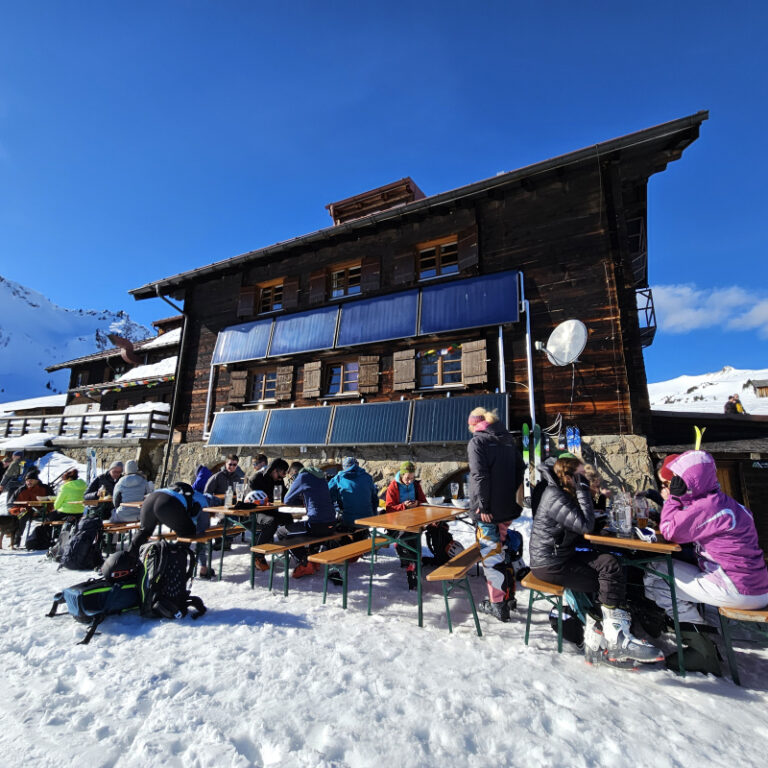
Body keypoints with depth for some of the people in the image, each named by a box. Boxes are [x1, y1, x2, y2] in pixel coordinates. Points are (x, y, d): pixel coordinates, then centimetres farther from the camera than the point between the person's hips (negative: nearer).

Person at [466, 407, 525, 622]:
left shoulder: (476, 441, -11)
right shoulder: (508, 439, 10)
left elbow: (480, 475, -19)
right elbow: (520, 470, 13)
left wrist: (482, 506, -16)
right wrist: (512, 497, 17)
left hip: (487, 509, -7)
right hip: (507, 507, 7)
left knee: (491, 552, 3)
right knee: (501, 548, 20)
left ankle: (498, 604, 12)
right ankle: (509, 596, 31)